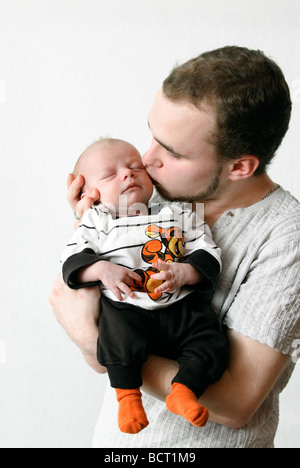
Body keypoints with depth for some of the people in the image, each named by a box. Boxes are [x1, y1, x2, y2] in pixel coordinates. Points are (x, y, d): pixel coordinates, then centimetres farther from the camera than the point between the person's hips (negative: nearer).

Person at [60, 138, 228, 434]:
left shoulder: (179, 215, 10)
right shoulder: (96, 223, 10)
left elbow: (209, 256, 5)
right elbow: (71, 259, 4)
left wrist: (184, 272, -15)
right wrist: (102, 269, -15)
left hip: (182, 308, 2)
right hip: (126, 309, -2)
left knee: (211, 341, -17)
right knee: (119, 339, -30)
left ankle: (183, 390, -5)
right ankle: (128, 397, -11)